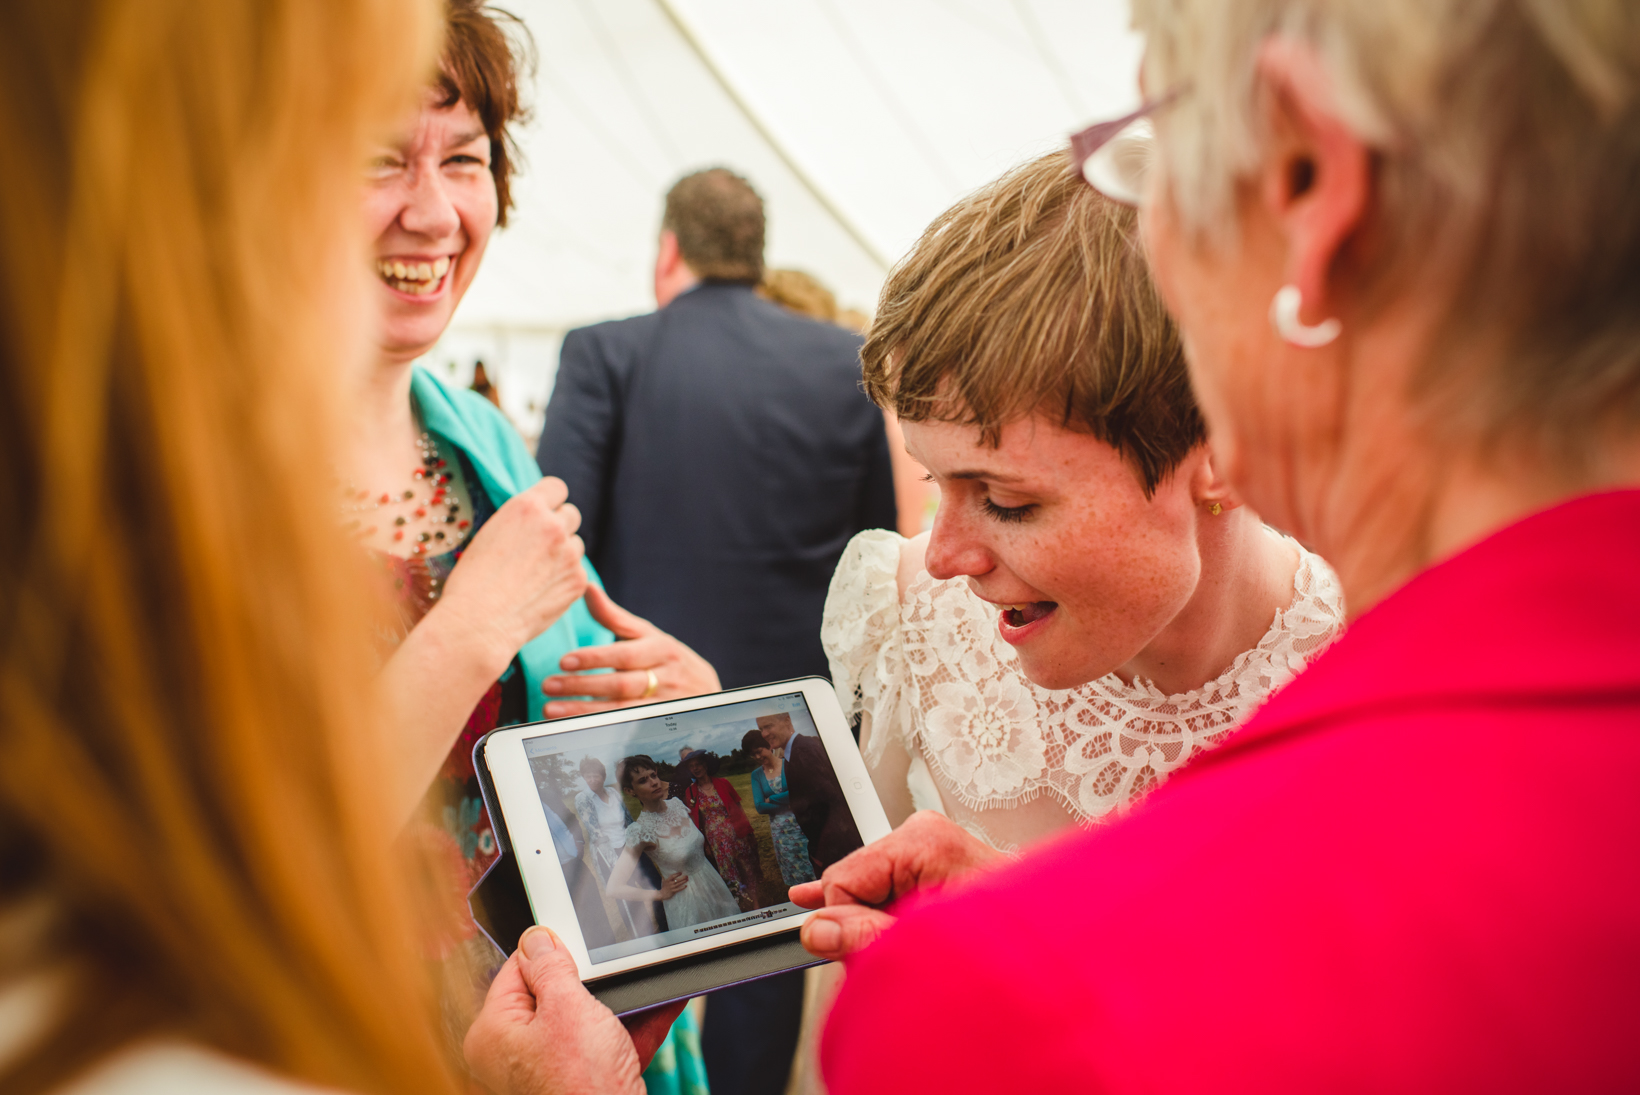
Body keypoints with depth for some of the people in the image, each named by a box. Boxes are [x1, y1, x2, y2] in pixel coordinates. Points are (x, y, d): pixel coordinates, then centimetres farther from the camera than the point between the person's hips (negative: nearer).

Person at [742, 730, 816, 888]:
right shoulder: (756, 775, 8)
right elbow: (760, 807, -2)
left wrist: (771, 799, -9)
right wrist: (786, 802, -11)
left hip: (800, 825, -3)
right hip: (779, 831, 3)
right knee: (794, 878, 8)